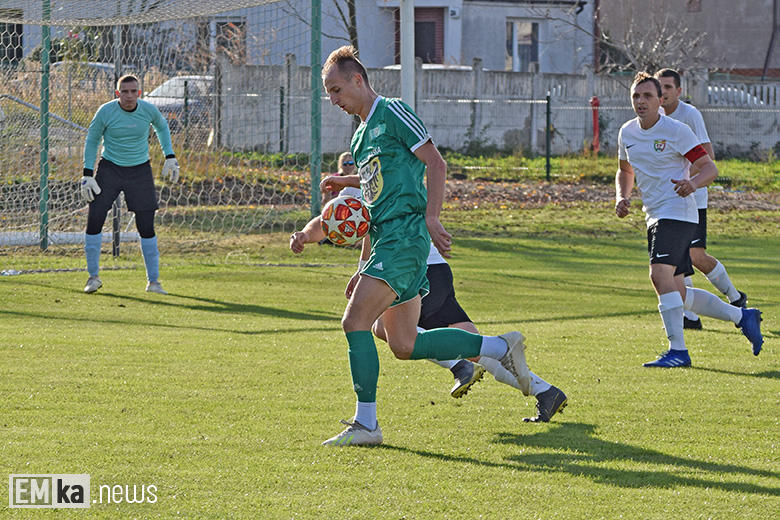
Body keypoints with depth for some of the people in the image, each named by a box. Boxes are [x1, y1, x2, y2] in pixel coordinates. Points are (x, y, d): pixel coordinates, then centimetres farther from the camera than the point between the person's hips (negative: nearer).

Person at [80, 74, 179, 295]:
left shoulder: (149, 110, -7)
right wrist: (87, 174, -6)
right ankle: (93, 277, 3)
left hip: (140, 170, 1)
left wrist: (170, 156, 10)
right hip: (109, 168, -1)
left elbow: (162, 127, 16)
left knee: (146, 225, -5)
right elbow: (91, 141, 0)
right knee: (95, 218, -11)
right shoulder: (105, 112, -12)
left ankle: (153, 281, 6)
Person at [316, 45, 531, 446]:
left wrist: (431, 217, -19)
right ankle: (500, 347, 18)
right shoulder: (362, 133, 21)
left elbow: (435, 163, -11)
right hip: (386, 236, 10)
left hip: (405, 235, -10)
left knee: (355, 320, -16)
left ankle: (366, 424, -11)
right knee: (404, 345, 6)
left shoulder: (392, 112, -6)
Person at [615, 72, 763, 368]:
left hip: (677, 213, -8)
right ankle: (741, 316, 26)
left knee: (660, 274, -26)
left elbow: (710, 168, -9)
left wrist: (692, 183, -31)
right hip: (655, 218, 8)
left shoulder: (677, 131, -10)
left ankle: (677, 350, -24)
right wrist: (621, 197, 7)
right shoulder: (627, 133, 9)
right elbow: (625, 170, 26)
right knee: (678, 294, 9)